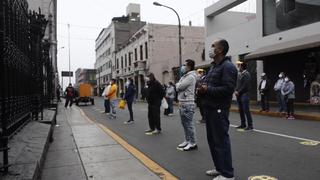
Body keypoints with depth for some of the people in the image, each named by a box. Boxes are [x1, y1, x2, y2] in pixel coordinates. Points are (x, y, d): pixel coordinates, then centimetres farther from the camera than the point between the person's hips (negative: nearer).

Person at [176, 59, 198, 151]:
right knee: (184, 123, 15)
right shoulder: (185, 76, 17)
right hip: (182, 103, 10)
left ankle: (192, 143, 3)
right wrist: (178, 85, -2)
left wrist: (177, 84, 3)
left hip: (187, 104, -10)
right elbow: (178, 87, 17)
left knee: (189, 124, -5)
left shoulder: (190, 77, -14)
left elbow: (178, 87, -16)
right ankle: (187, 141, 26)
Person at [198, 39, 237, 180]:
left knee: (221, 141, -3)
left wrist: (208, 90, -17)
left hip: (219, 110, -10)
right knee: (212, 140, 16)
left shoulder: (228, 66, -12)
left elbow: (228, 88, -22)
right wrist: (203, 88, 1)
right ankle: (219, 168, 30)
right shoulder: (213, 67, 18)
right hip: (209, 109, 10)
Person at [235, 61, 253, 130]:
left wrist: (239, 92, -12)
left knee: (246, 110, -8)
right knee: (241, 110, 11)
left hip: (244, 94, -8)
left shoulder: (246, 74, -9)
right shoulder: (239, 74, 14)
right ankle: (243, 124, 20)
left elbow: (245, 85, -15)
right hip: (238, 94, 8)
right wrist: (236, 91, 2)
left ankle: (250, 125, -1)